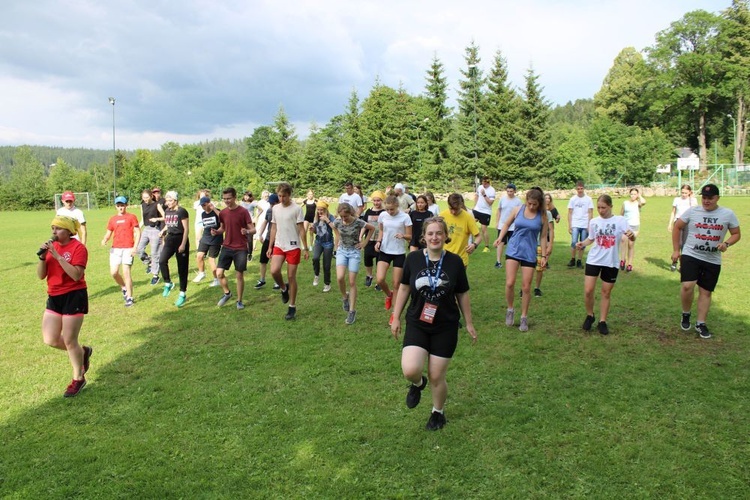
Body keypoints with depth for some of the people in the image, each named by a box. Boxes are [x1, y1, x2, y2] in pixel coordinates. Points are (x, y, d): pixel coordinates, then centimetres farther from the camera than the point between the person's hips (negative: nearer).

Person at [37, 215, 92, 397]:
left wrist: (57, 255, -25)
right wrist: (42, 256, -12)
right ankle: (83, 351, 32)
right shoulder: (51, 246, 6)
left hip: (74, 297, -7)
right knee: (50, 340, 5)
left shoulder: (78, 247, -14)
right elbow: (41, 275, 4)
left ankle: (78, 379, 20)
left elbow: (76, 275, -25)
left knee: (69, 341, 1)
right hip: (54, 297, 7)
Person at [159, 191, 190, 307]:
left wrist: (183, 244, -18)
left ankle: (183, 294, 11)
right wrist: (164, 230, 2)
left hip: (180, 239, -6)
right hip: (170, 239, 6)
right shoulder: (167, 211, 9)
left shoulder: (182, 212, -12)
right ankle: (168, 284, 2)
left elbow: (186, 229, -13)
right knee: (162, 260, -18)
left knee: (182, 268, 1)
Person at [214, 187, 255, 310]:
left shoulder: (243, 212, -11)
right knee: (219, 273, 0)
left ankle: (239, 301, 18)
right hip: (226, 247, 4)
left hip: (240, 249, -4)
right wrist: (216, 231, -6)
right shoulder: (222, 213, 2)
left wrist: (247, 231, -33)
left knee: (239, 275, 4)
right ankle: (227, 293, 25)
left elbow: (253, 229, -10)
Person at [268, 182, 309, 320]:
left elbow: (301, 229, -6)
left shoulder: (296, 209, -7)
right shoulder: (275, 208, 7)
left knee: (291, 277, 1)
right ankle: (283, 288, 16)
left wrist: (306, 248, -8)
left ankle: (292, 307, 13)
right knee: (274, 271, -17)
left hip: (293, 247, -4)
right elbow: (274, 228, 14)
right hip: (278, 246, 4)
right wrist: (270, 246, 11)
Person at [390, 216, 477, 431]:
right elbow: (404, 288, 6)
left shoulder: (455, 261, -7)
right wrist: (396, 318, 8)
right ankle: (417, 383, 21)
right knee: (410, 370, -18)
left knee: (436, 377, 4)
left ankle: (438, 412, 35)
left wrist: (469, 323, 9)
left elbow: (462, 294, 4)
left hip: (445, 328, 0)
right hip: (417, 324, 1)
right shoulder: (413, 258, -6)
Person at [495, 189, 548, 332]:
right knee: (509, 283, -11)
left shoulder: (542, 216, -4)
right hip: (513, 250, 0)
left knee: (526, 287, 2)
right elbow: (507, 224, 11)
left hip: (529, 254, 0)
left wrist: (544, 255, 1)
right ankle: (510, 310, 14)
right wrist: (500, 238, -4)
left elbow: (543, 237, 3)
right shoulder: (517, 210, -3)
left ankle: (524, 317, 17)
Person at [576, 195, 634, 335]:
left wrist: (631, 235, -42)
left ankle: (602, 322, 22)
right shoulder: (594, 222, 1)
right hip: (594, 260, 2)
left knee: (606, 293, 9)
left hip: (611, 262, -1)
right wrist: (582, 243, -6)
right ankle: (590, 316, 18)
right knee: (588, 291, -7)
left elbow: (630, 236, -18)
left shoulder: (620, 220, -8)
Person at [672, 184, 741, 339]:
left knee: (706, 291, 9)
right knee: (687, 286, -18)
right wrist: (676, 250, 2)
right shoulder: (692, 211, -3)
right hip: (691, 255, -2)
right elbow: (677, 228, 6)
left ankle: (701, 323, 22)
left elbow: (736, 234, 8)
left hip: (713, 260, 2)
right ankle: (686, 315, 8)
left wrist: (726, 243, -14)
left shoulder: (728, 214, -1)